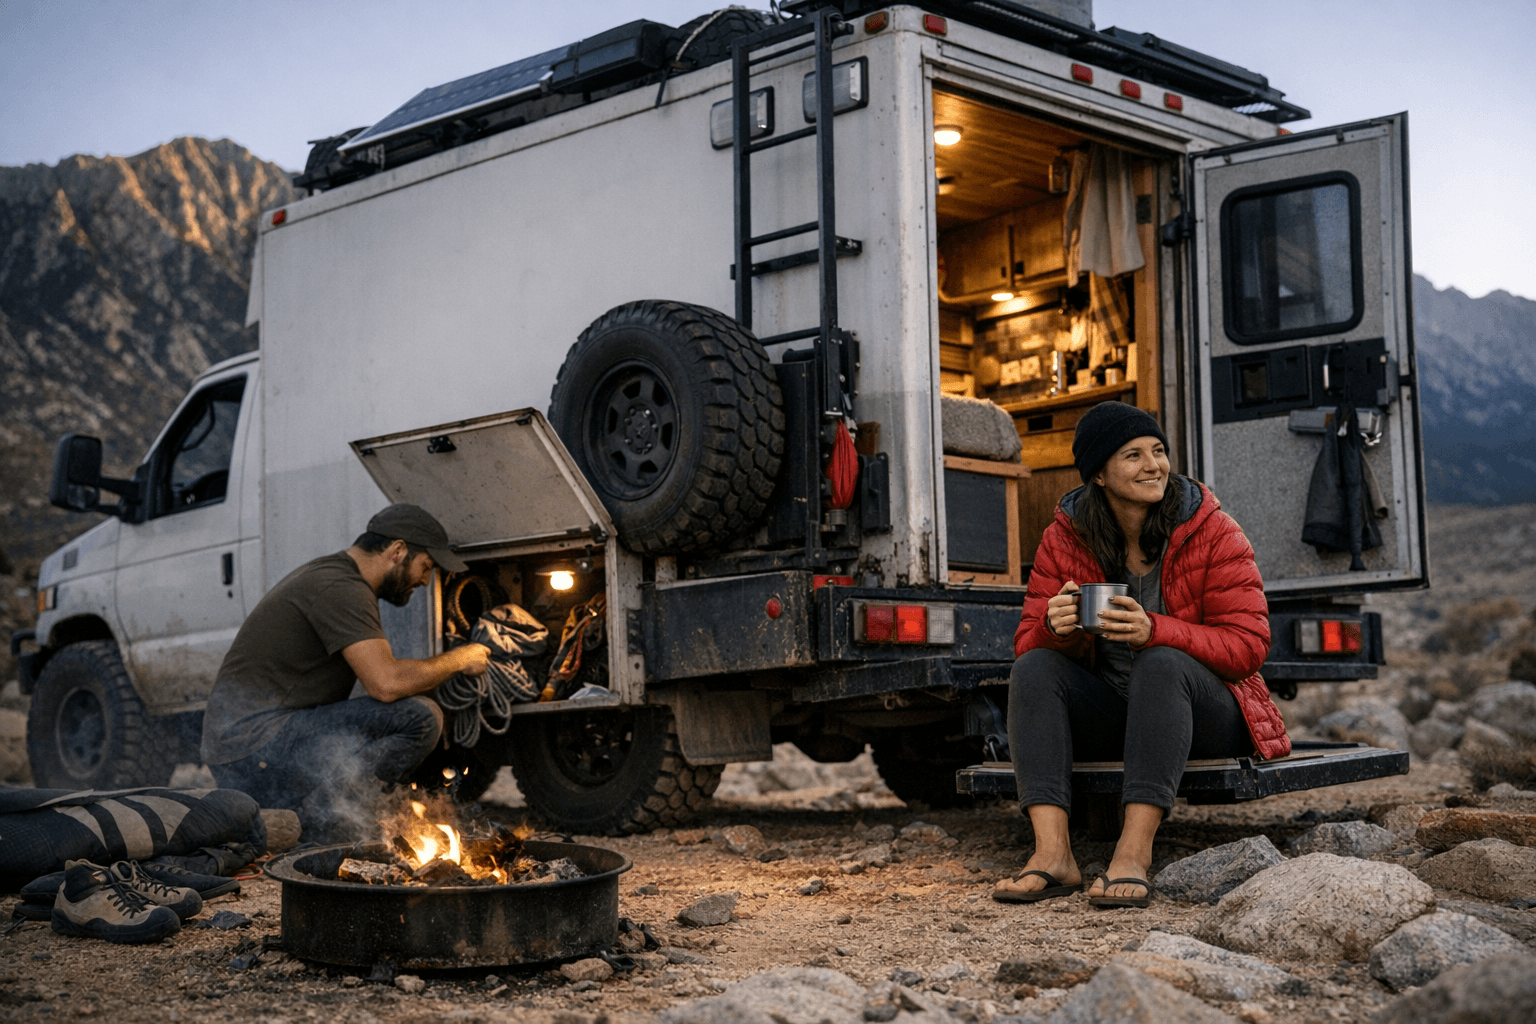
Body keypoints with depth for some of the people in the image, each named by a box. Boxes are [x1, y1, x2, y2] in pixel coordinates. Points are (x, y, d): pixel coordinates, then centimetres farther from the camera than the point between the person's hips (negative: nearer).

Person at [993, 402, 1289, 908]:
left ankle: (1134, 853, -41)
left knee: (1161, 664, -34)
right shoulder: (1063, 539, 0)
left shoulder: (1213, 533, -7)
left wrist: (1154, 631, -31)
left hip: (1204, 716, -3)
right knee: (1033, 669, -23)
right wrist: (1057, 629, -27)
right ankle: (1052, 853, -36)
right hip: (1107, 716, 3)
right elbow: (1028, 643, -1)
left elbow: (1247, 646, -14)